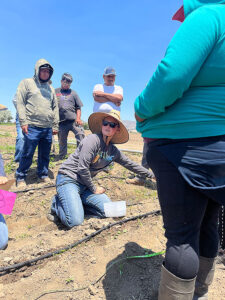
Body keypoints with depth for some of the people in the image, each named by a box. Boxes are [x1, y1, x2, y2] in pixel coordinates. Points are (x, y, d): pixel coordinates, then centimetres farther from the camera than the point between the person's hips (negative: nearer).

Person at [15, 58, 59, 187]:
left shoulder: (51, 88, 20)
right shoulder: (27, 83, 6)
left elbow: (55, 108, 20)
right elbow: (20, 103, -2)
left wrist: (55, 125, 13)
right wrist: (23, 122, -11)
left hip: (48, 128, 5)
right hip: (32, 127, -4)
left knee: (45, 155, 10)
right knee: (27, 154, 0)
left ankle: (43, 175, 25)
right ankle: (21, 177, 15)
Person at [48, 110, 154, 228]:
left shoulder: (113, 151, 5)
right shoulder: (93, 140, -17)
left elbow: (130, 164, 18)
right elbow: (82, 169, -20)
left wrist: (150, 174, 23)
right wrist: (94, 189, -7)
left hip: (85, 184, 7)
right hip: (68, 179, -7)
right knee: (75, 221, -22)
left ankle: (72, 205, 8)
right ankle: (58, 204, 9)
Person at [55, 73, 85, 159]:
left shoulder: (73, 93, 16)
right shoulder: (55, 92, 15)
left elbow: (78, 107, 13)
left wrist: (78, 118, -2)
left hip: (73, 120, 0)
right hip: (61, 122, 0)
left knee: (80, 134, -18)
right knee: (62, 141, 6)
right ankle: (61, 158, 19)